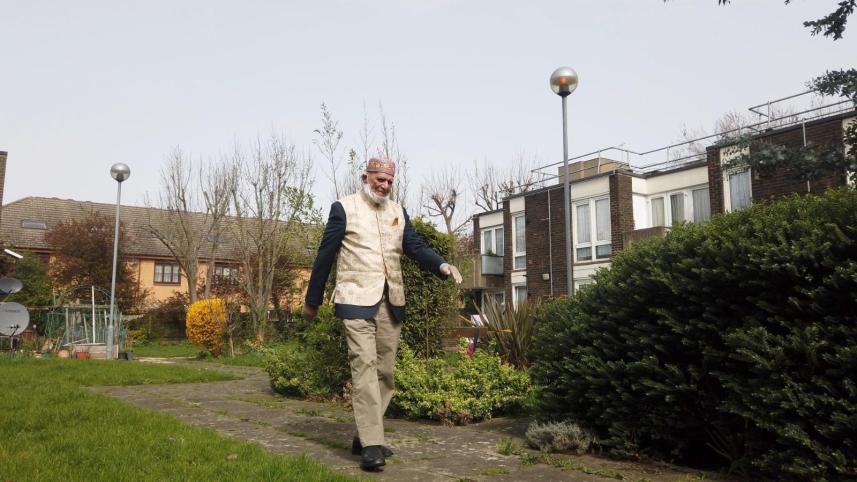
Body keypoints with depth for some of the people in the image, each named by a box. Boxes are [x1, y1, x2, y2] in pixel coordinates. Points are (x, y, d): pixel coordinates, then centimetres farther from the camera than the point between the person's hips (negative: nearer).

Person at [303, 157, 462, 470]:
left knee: (385, 371, 8)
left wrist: (442, 265, -16)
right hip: (357, 300, -5)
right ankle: (372, 444, -9)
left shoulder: (398, 212, 13)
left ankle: (365, 436, 21)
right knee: (364, 365, -12)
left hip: (391, 302, 6)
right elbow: (325, 255, -1)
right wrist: (312, 300, 2)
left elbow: (416, 247, 4)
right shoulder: (344, 208, -1)